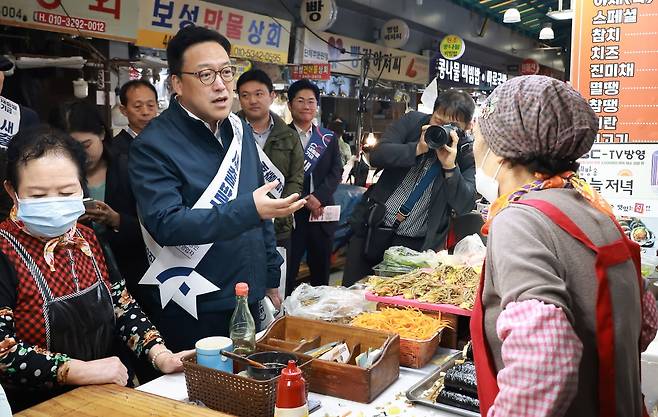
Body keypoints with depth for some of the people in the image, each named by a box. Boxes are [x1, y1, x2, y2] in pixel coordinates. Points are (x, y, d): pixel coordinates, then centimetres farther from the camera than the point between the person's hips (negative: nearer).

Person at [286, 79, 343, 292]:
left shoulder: (329, 138, 13)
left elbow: (336, 171, 5)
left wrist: (318, 196, -10)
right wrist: (304, 200, -13)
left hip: (322, 213, 4)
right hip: (292, 213, -4)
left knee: (321, 270, 12)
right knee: (287, 269, -2)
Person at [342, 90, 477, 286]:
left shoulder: (468, 153, -5)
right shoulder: (413, 121, -1)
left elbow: (465, 205, -12)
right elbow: (376, 155, -10)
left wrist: (450, 166, -25)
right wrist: (418, 148, -22)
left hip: (417, 244, -1)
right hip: (373, 228, 2)